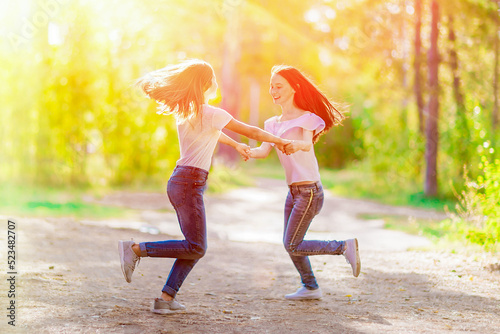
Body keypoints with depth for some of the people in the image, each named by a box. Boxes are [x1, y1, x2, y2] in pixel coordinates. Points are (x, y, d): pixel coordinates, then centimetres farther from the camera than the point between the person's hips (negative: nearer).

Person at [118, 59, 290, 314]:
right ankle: (136, 249, -8)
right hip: (189, 184, -9)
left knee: (194, 247, 10)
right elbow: (251, 132, -4)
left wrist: (235, 144, 44)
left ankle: (166, 297, 6)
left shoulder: (184, 112, 13)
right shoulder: (211, 114, -11)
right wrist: (279, 141, 11)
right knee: (195, 248, -5)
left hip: (179, 180, 9)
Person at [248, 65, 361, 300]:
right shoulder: (273, 124, 13)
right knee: (290, 244, 11)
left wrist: (297, 145, -52)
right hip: (293, 191, 8)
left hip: (309, 190, -8)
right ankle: (310, 287, 26)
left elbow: (308, 144, -28)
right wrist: (248, 152, -25)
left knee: (292, 246, -8)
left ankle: (345, 246, 3)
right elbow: (264, 151, -2)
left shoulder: (306, 118, -9)